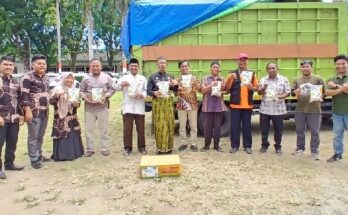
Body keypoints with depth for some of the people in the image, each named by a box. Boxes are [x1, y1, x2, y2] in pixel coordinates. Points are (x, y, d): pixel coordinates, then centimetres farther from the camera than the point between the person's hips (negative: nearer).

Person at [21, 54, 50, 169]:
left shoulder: (46, 78, 14)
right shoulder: (28, 77, -9)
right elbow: (24, 95, -14)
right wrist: (28, 111, -20)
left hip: (45, 112, 7)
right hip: (34, 112, -7)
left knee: (41, 136, 16)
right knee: (33, 137, 0)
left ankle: (39, 155, 28)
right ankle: (34, 159, 8)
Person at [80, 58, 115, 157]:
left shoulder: (107, 77, 5)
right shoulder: (86, 78, 7)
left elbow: (112, 89, 5)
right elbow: (81, 91, 7)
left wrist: (106, 96, -11)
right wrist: (86, 98, -10)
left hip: (103, 106, -1)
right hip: (89, 106, 1)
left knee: (104, 128, 4)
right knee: (89, 128, 5)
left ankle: (104, 148, 13)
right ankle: (90, 149, 15)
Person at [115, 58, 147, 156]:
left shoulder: (143, 78, 13)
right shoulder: (124, 77, 11)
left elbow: (147, 90, 5)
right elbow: (116, 88, 1)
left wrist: (142, 95, -16)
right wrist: (121, 84, -21)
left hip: (139, 107, 1)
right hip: (128, 107, -1)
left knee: (141, 128, 5)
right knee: (127, 128, 0)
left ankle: (142, 147, 17)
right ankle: (128, 148, 10)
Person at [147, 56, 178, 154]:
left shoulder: (170, 76, 12)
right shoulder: (152, 77, 4)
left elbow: (175, 90, 12)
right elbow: (148, 91, 0)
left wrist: (175, 85, -9)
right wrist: (154, 93, -20)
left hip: (168, 102, 2)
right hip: (157, 103, -2)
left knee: (169, 124, 3)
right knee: (159, 126, -3)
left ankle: (168, 147, 14)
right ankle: (160, 147, 6)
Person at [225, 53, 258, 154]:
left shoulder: (252, 74, 10)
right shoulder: (232, 73, 3)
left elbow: (256, 87, 13)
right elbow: (227, 88, -1)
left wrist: (252, 87, -10)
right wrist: (230, 79, -18)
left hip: (248, 104, 2)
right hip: (235, 104, -1)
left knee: (247, 126, 6)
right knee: (235, 126, 2)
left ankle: (247, 146, 15)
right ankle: (234, 146, 11)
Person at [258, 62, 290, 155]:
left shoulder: (284, 79, 0)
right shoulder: (263, 80, 6)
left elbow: (287, 92, -1)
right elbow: (259, 93, 9)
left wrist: (280, 97, -20)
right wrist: (262, 90, -14)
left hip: (278, 109, -2)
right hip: (265, 108, 2)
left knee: (278, 129, 4)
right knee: (264, 129, 7)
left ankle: (278, 146, 20)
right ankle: (264, 145, 24)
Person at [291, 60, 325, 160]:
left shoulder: (318, 79, 0)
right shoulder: (297, 80, 9)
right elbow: (292, 92, 6)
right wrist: (295, 92, -15)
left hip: (314, 110, -3)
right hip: (300, 110, 3)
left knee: (315, 132, 2)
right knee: (300, 131, 13)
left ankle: (314, 151, 13)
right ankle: (300, 148, 27)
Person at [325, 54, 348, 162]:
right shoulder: (331, 79, 5)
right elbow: (327, 92, -9)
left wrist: (335, 85, -13)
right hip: (337, 112, 4)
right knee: (337, 135, 14)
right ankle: (337, 154, 28)